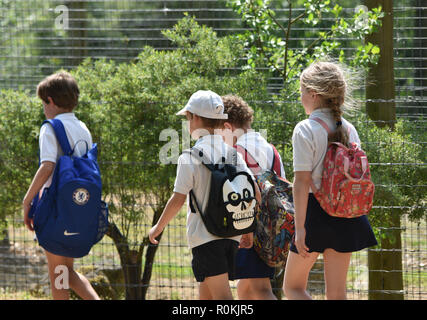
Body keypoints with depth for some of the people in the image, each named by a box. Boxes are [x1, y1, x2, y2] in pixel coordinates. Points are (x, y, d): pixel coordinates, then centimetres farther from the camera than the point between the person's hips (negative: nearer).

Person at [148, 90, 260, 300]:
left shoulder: (190, 157, -8)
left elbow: (178, 199, -10)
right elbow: (255, 194, 5)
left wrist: (158, 227, 4)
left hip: (204, 235, -6)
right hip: (231, 233, 6)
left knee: (222, 296, -13)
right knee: (205, 293, 17)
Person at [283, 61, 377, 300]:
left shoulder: (305, 130, -11)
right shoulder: (348, 129, 7)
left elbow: (302, 181, -14)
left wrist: (300, 227, -15)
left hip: (315, 210, -6)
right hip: (346, 214, 6)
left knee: (293, 286, 8)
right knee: (337, 292, 9)